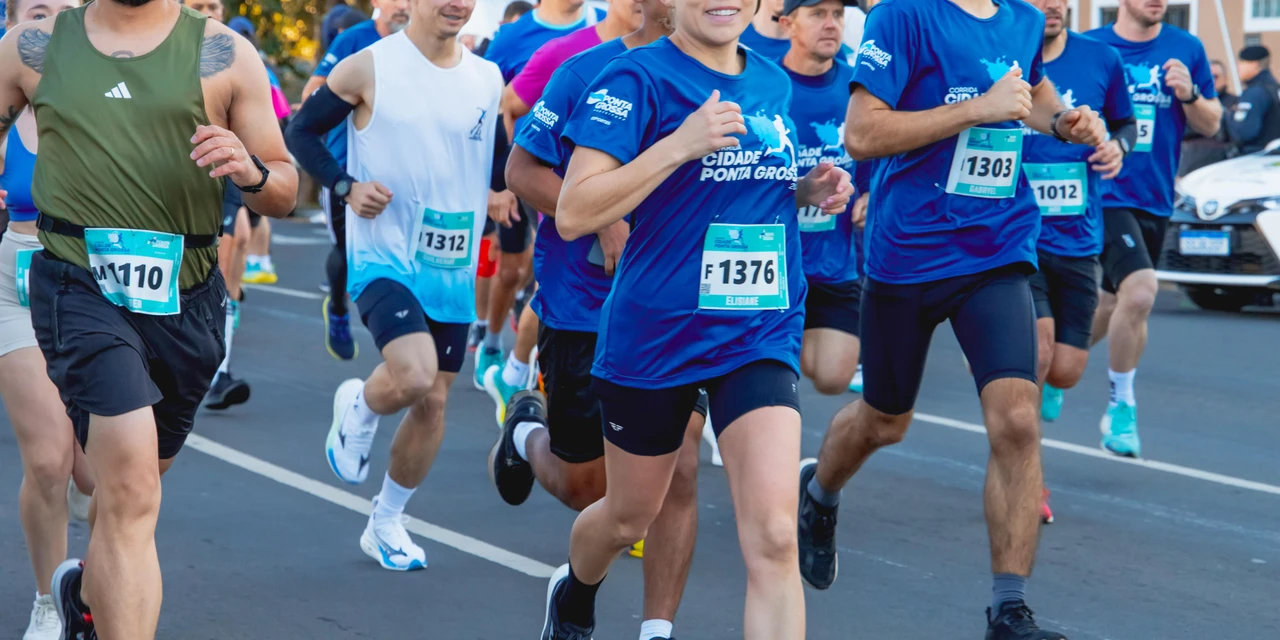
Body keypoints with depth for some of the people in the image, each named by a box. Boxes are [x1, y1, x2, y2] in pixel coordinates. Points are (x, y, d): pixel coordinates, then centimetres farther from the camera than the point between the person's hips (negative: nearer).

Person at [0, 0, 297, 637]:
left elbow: (284, 193, 3)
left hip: (184, 297, 3)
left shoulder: (223, 53, 1)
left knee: (132, 481, 22)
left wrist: (250, 172, -19)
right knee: (131, 488, -20)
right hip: (79, 288, -3)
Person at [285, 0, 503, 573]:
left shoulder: (488, 79, 5)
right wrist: (345, 185, -13)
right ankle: (358, 406, 11)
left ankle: (386, 523, 28)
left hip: (453, 267, 5)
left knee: (434, 399, 8)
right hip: (384, 259, -5)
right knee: (415, 377, -26)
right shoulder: (369, 69, -8)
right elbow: (302, 132, 2)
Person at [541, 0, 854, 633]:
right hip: (652, 336, -3)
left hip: (760, 337, 3)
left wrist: (806, 191, 2)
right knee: (628, 518, 18)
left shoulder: (773, 83, 6)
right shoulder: (637, 77, -11)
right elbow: (572, 215, -20)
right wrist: (680, 143, -27)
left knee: (773, 538, -15)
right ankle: (573, 596, 53)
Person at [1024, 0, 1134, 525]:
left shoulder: (1101, 60, 2)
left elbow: (1124, 122, 18)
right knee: (1037, 352, -18)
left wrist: (1118, 147, -3)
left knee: (1065, 372, 2)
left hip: (1077, 240, 3)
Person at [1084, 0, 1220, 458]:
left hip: (1155, 200, 5)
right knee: (1140, 291, -23)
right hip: (1105, 195, -5)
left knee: (1112, 306, 14)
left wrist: (1189, 94, -12)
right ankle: (1121, 406, -6)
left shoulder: (1186, 50, 3)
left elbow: (1211, 125, 7)